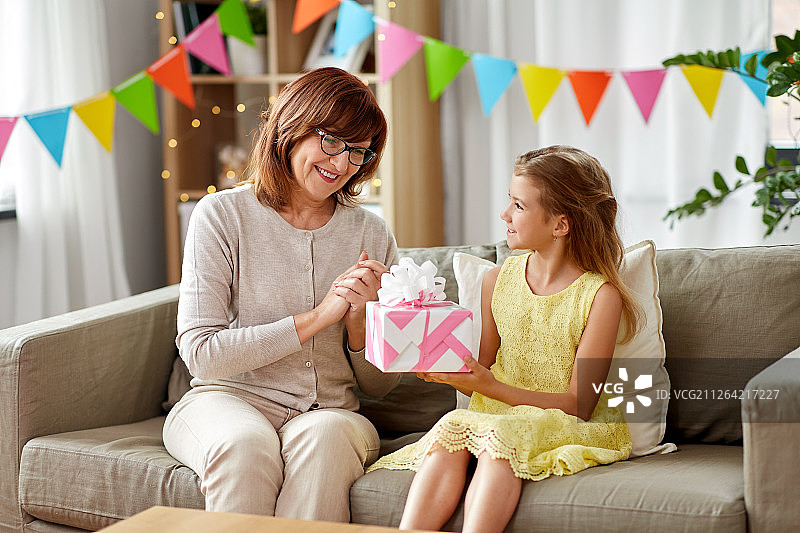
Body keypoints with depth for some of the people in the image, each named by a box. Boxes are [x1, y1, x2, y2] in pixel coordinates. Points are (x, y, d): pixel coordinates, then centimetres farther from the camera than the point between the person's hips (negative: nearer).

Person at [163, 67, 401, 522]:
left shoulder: (372, 236, 7)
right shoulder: (223, 215, -3)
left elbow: (379, 385, 11)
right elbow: (200, 355, -11)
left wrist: (358, 322, -11)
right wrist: (317, 317, -15)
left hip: (330, 412, 2)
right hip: (227, 399, -2)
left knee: (326, 436, -33)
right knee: (245, 443, -36)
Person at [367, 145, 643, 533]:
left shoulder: (601, 295, -9)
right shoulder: (497, 281, 8)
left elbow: (579, 404, -12)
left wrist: (492, 387, -22)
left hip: (567, 428, -4)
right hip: (497, 415, 5)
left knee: (499, 434, -34)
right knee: (451, 427, -27)